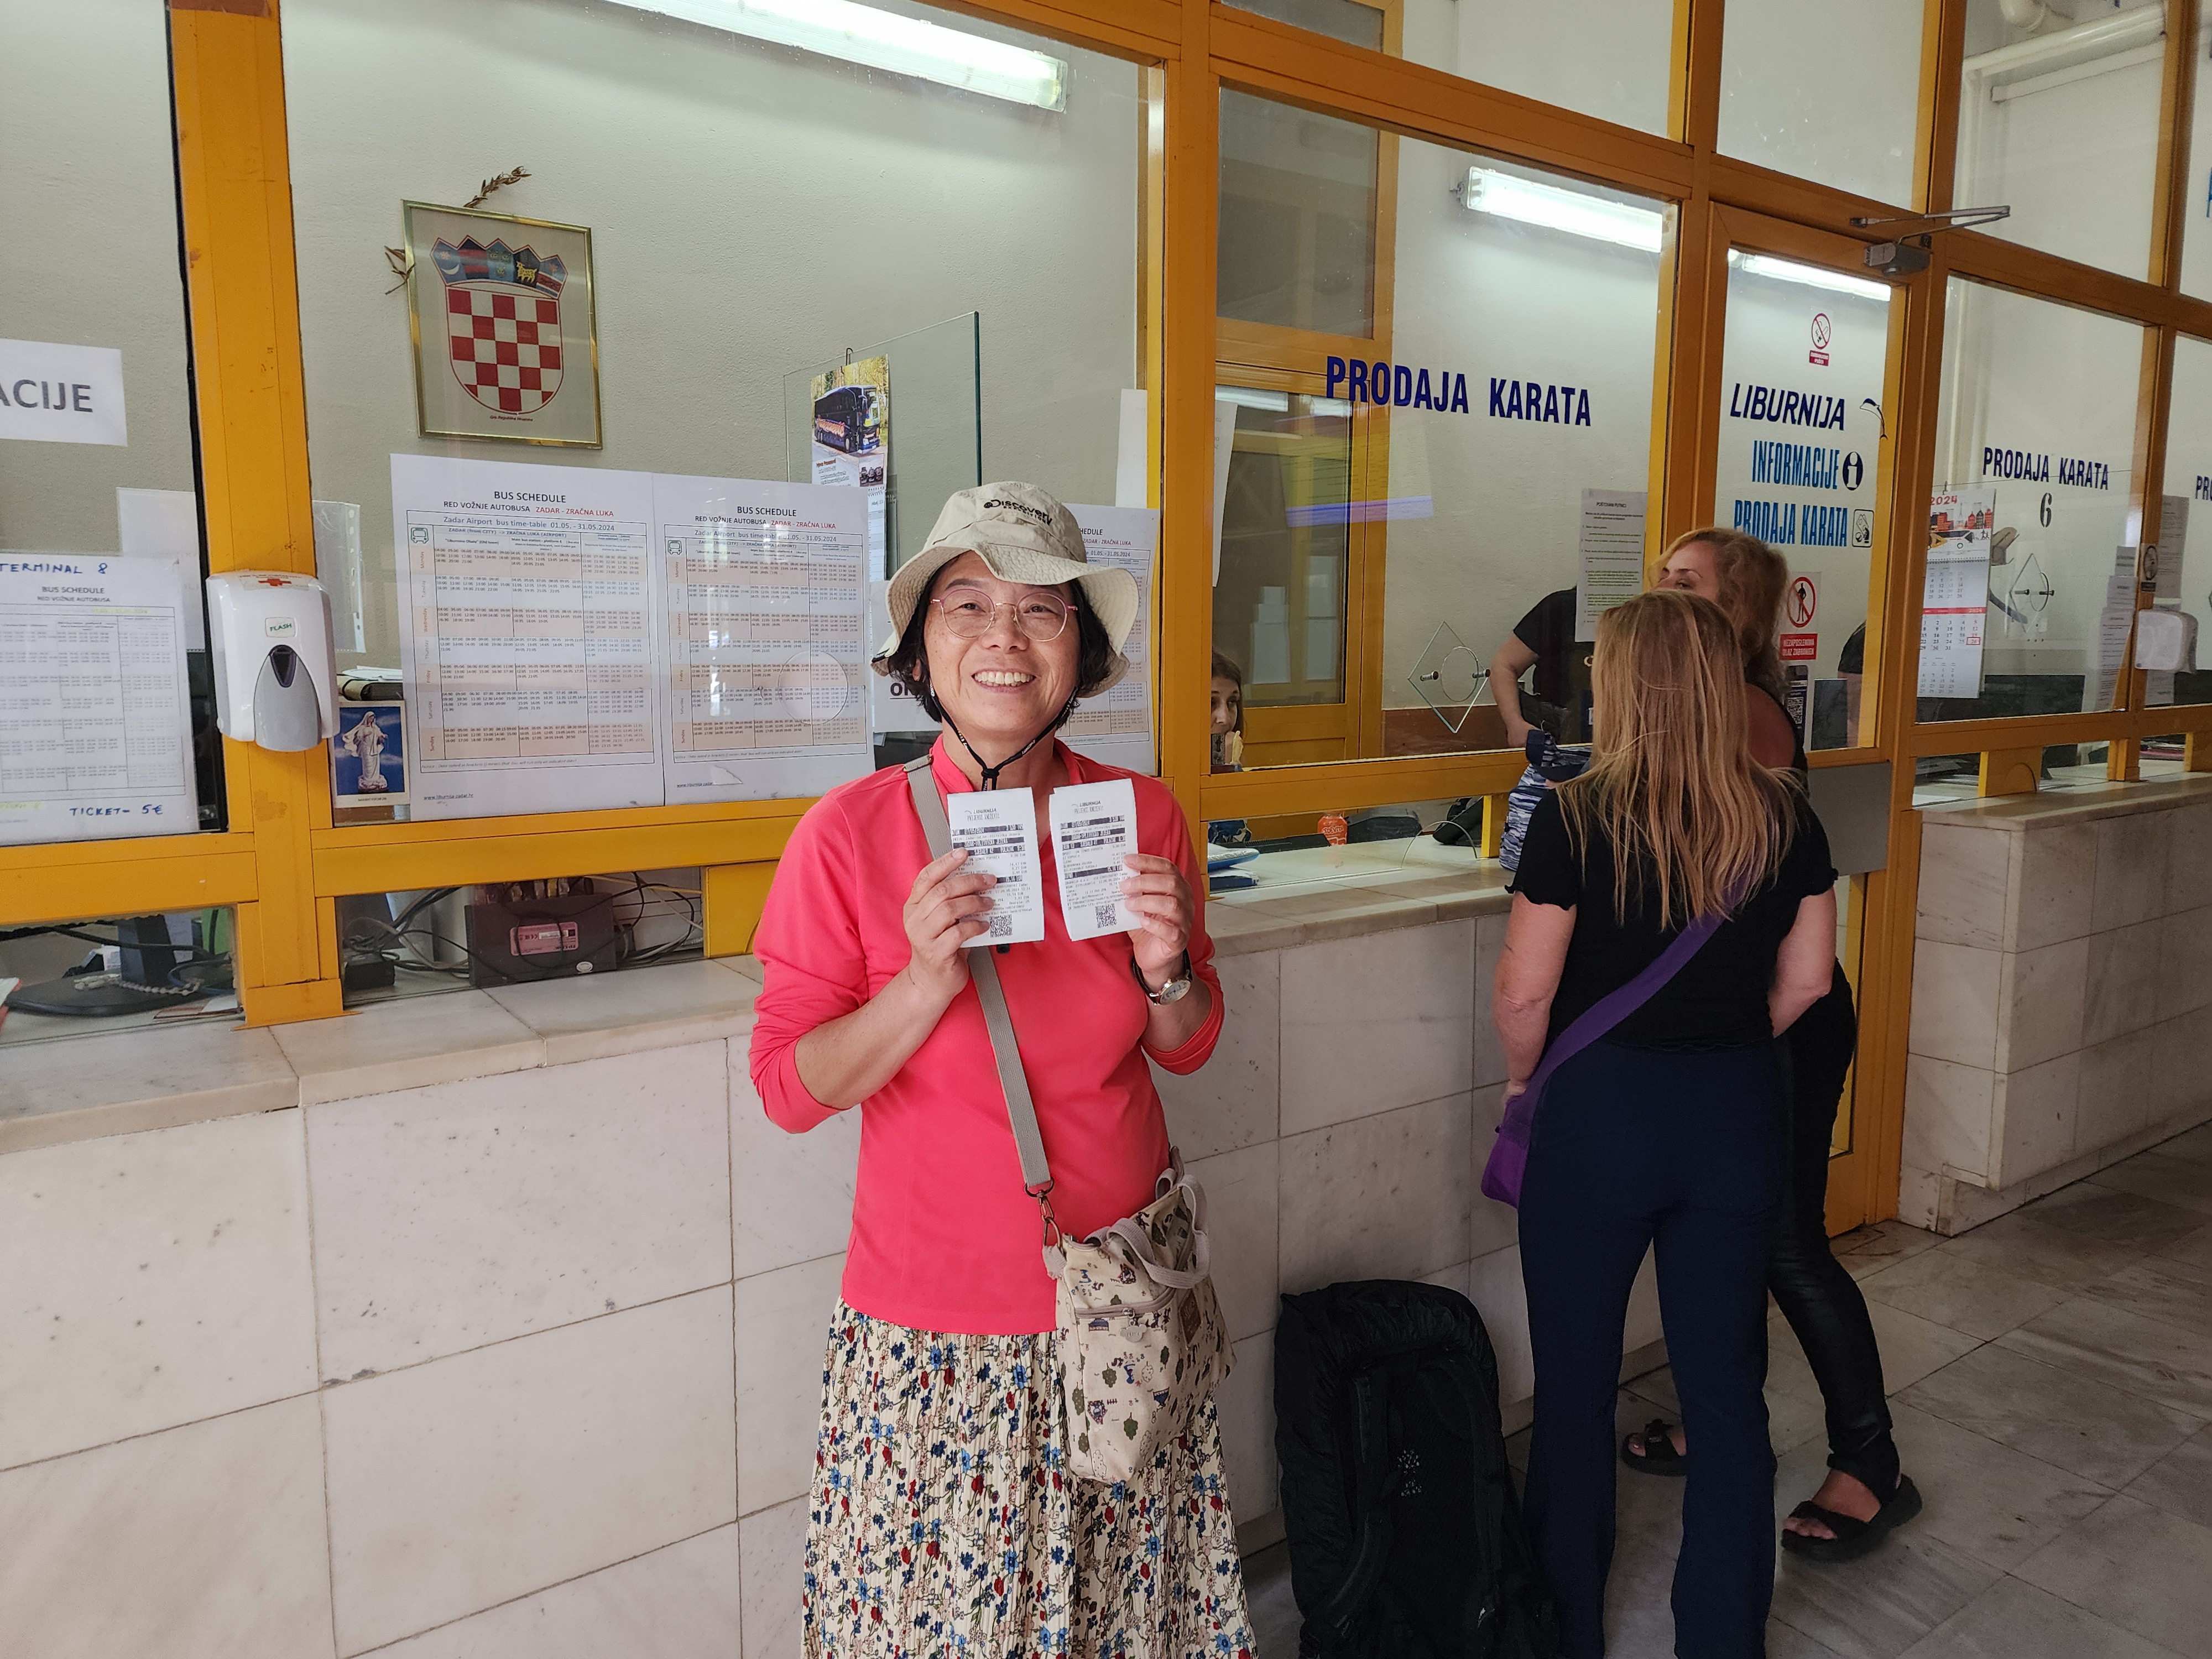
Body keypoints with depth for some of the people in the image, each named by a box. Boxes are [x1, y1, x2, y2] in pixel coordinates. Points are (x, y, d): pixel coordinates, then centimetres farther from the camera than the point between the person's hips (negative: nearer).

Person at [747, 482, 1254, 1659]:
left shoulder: (1143, 819, -3)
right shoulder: (850, 833, -12)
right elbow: (789, 1088, -9)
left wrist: (1166, 973, -14)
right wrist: (927, 981, -24)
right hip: (933, 1322, -2)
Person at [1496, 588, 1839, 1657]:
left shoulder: (1579, 819, -17)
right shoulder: (1785, 818, -3)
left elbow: (1525, 991, -14)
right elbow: (1805, 978, 5)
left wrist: (1525, 1080, 4)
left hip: (1598, 1115, -3)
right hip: (1736, 1115, 4)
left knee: (1576, 1388, 14)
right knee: (1727, 1387, 16)